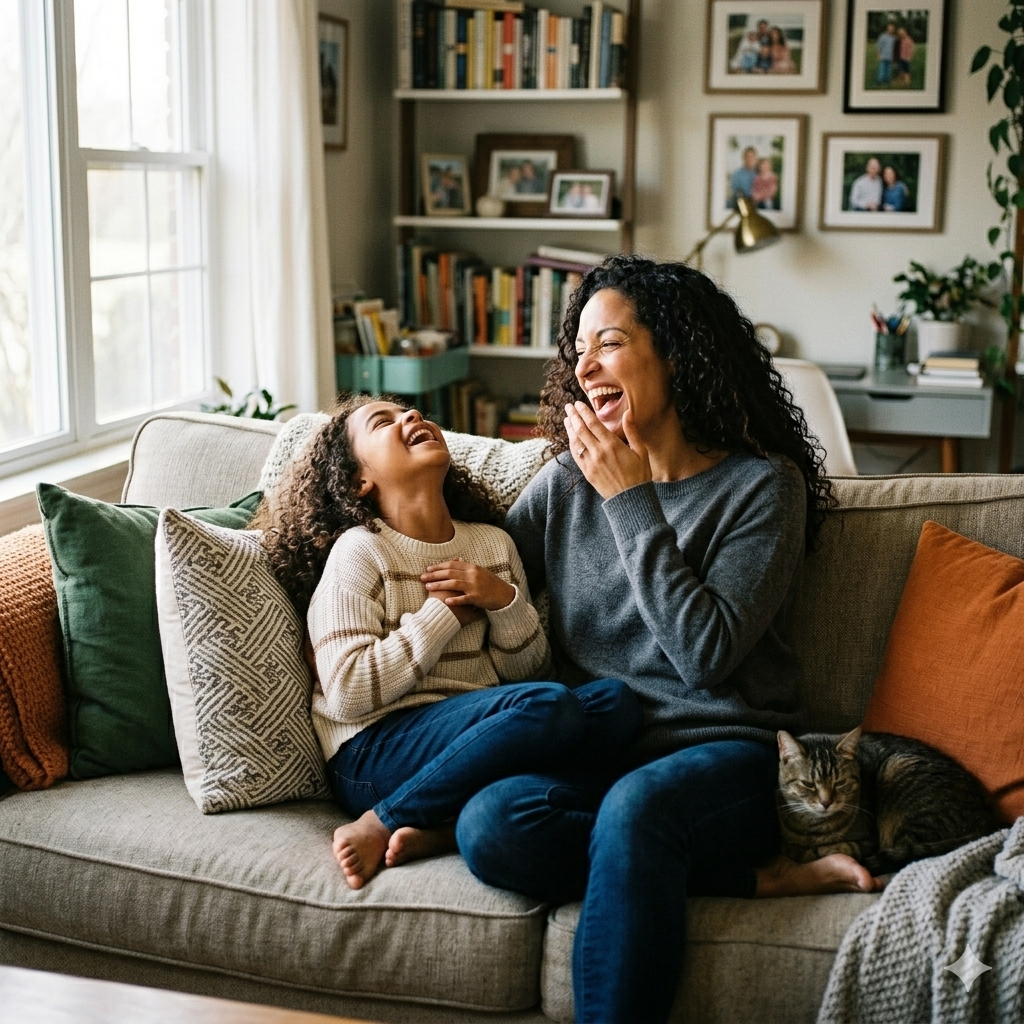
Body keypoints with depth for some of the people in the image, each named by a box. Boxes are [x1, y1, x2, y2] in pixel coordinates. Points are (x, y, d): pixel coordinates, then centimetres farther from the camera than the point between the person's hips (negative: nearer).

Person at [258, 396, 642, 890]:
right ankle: (379, 825, -16)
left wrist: (505, 600, -4)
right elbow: (347, 693, -14)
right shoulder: (359, 552, -5)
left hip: (479, 734, 7)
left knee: (615, 700, -17)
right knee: (549, 706, -29)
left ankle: (441, 831, -24)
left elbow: (524, 669, 16)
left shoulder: (494, 543, 13)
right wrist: (447, 613, -10)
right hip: (376, 749, -6)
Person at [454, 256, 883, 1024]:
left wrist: (631, 501, -9)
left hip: (723, 751, -4)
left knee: (636, 805, -39)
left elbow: (706, 653, -12)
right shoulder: (565, 485, 12)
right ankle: (763, 876, -19)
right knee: (488, 827, -29)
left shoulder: (763, 485, -1)